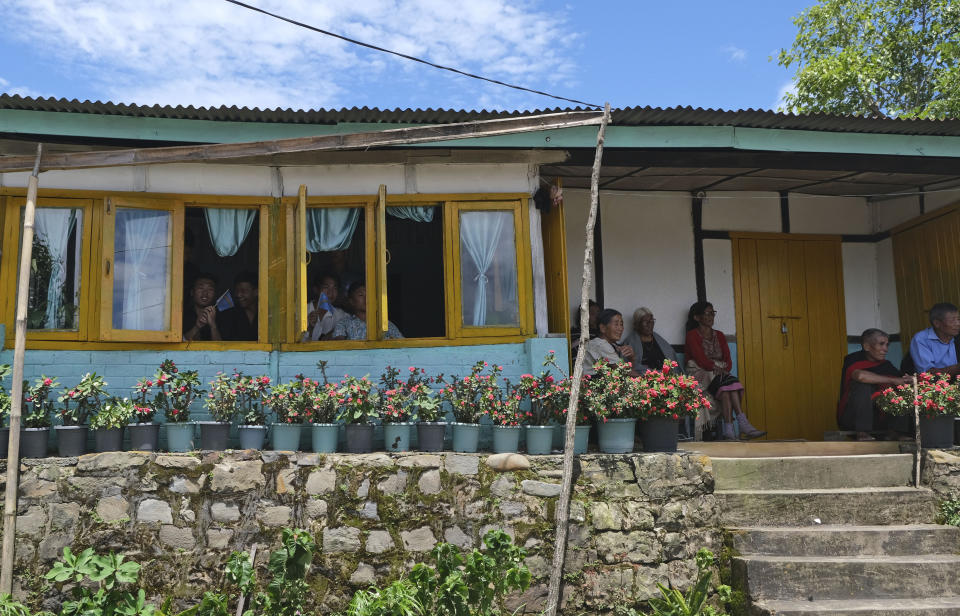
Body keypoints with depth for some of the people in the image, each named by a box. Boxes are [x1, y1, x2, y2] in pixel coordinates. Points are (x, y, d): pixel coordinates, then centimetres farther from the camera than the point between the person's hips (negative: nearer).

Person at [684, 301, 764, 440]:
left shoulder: (719, 335, 18)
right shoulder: (692, 335, 1)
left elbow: (728, 360, 8)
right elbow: (701, 360, -10)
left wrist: (724, 370, -11)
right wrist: (717, 369, -16)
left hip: (721, 375, 5)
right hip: (700, 374, -5)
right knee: (727, 383, -33)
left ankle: (729, 430, -39)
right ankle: (743, 425, -40)